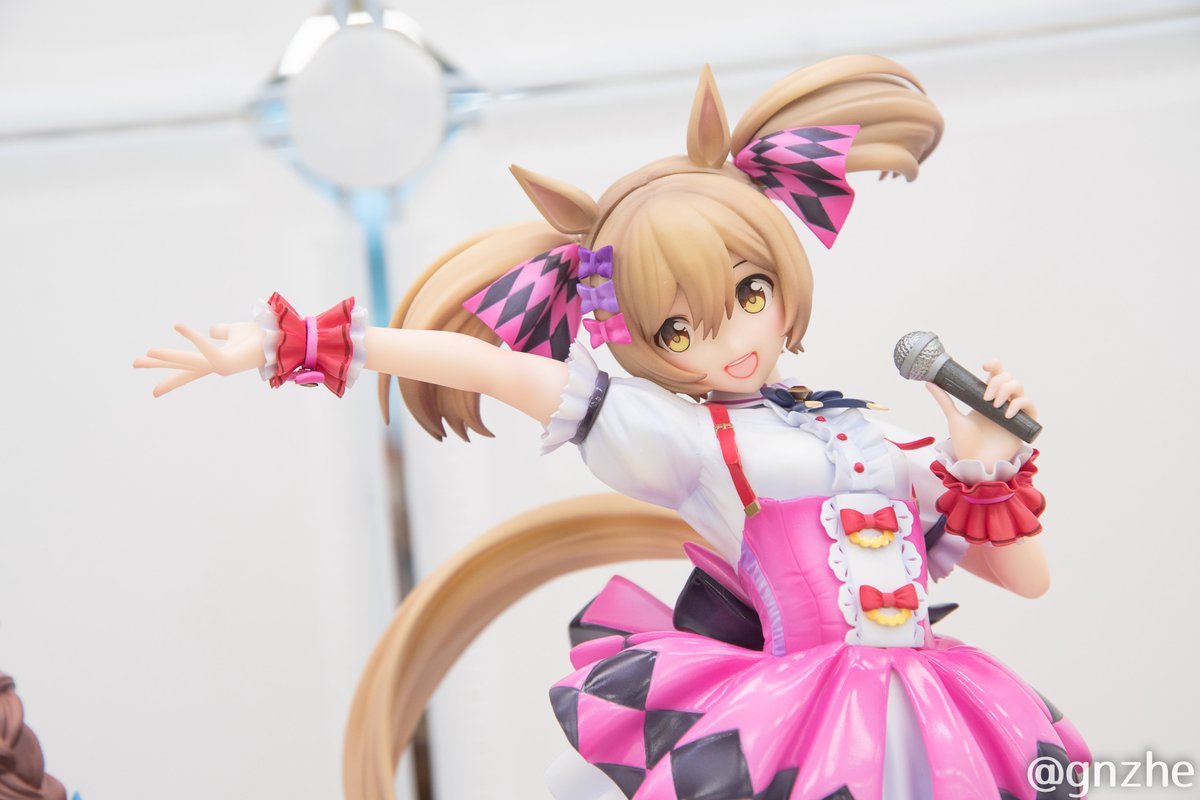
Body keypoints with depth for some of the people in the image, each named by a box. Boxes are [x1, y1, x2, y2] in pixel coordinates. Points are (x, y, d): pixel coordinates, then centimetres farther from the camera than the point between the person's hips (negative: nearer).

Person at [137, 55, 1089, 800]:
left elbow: (1028, 578, 15)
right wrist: (291, 343, -9)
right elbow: (483, 364, -4)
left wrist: (986, 463, -2)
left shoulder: (873, 433, 12)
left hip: (924, 721, 5)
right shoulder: (663, 433, -1)